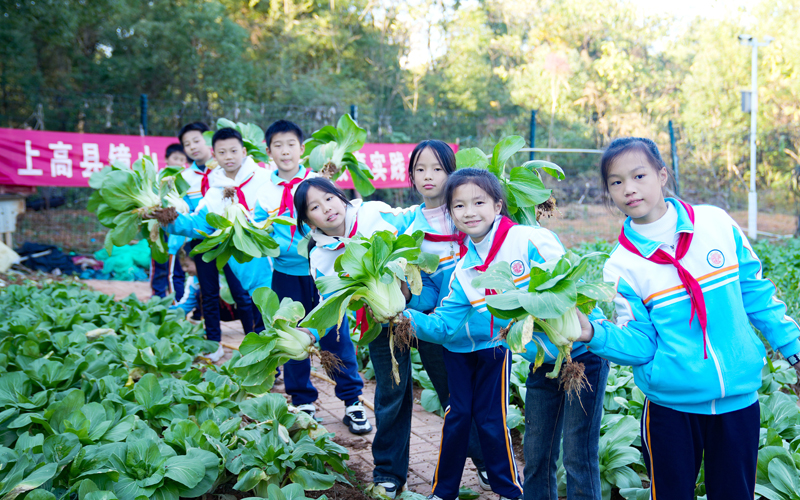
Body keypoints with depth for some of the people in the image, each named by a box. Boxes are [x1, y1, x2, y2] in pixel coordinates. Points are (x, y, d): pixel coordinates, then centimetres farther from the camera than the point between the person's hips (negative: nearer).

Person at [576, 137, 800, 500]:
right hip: (671, 407, -1)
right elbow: (640, 344, -9)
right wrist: (594, 333, -26)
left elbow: (757, 293, 7)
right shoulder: (621, 266, -8)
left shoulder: (716, 223, -3)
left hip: (740, 398, 2)